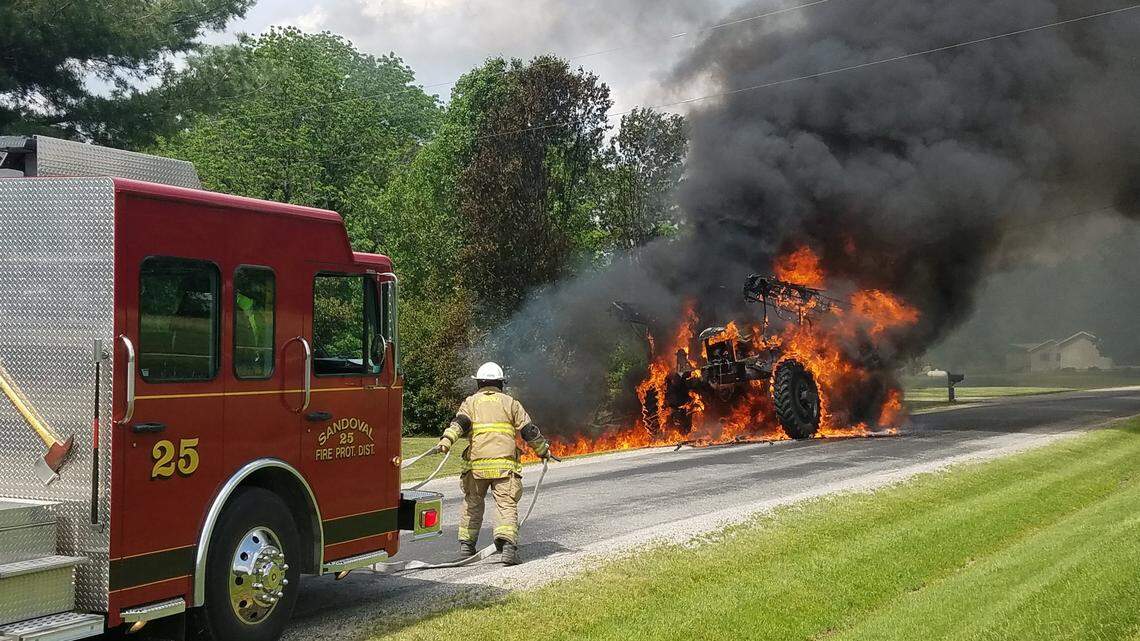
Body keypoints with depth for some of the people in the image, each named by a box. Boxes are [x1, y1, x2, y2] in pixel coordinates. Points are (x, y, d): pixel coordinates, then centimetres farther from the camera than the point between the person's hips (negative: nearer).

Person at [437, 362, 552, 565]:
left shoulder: (470, 402, 14)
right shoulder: (510, 403, 14)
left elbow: (459, 423, -6)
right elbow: (529, 431, 11)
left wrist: (446, 440, -19)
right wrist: (543, 450, 24)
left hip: (476, 463, 1)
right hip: (504, 463, -1)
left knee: (473, 504, 19)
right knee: (506, 504, -5)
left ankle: (466, 544, 21)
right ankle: (508, 543, -24)